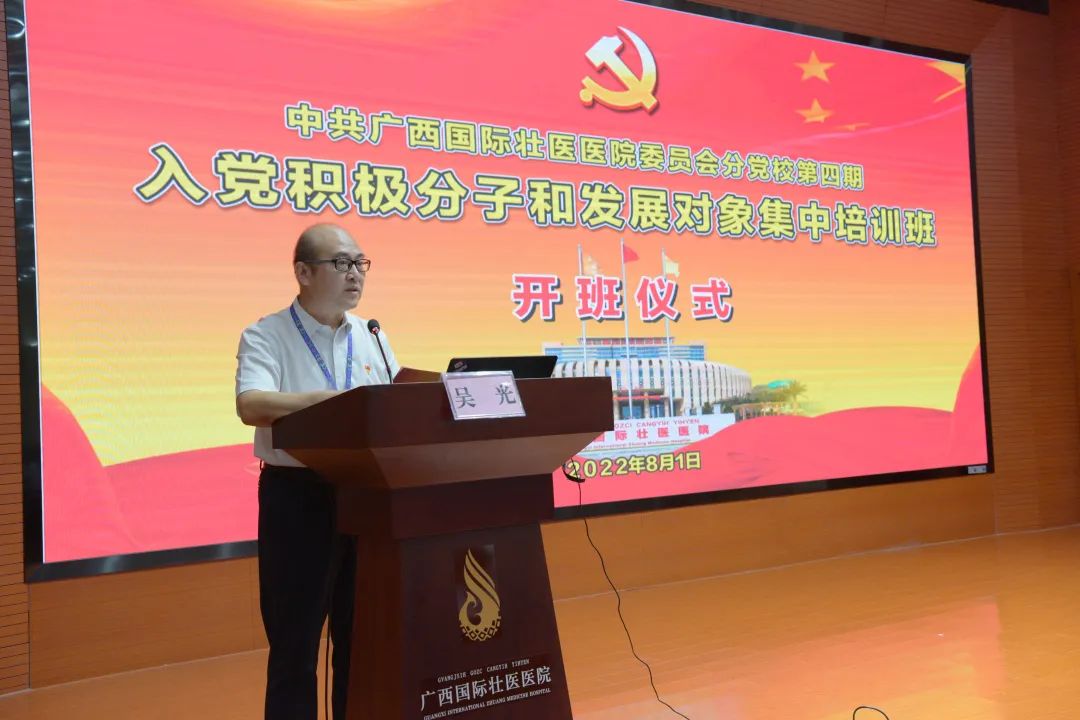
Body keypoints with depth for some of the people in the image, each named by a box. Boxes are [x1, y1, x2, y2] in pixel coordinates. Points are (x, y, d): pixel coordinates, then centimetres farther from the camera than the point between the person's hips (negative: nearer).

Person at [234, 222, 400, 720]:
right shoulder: (266, 336, -5)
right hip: (299, 498, -5)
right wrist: (334, 400, -31)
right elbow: (252, 405, -21)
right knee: (295, 641, 5)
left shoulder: (372, 337, 11)